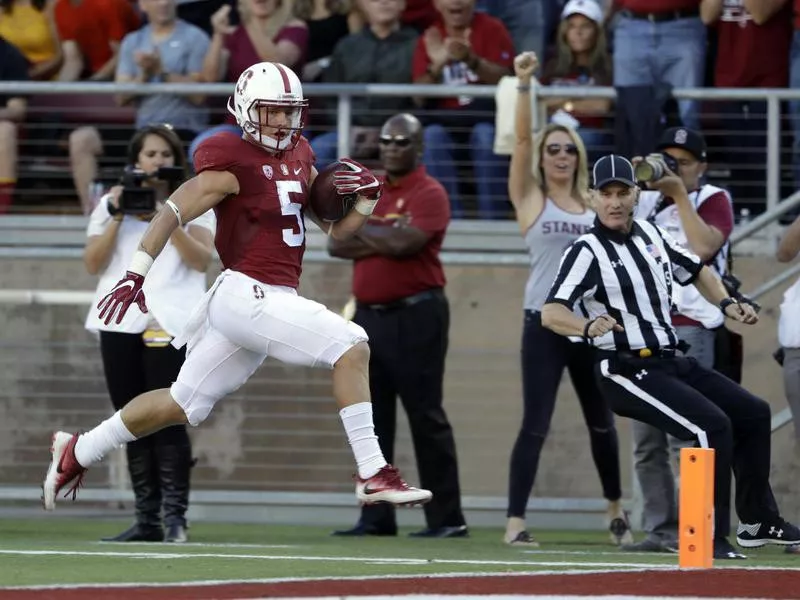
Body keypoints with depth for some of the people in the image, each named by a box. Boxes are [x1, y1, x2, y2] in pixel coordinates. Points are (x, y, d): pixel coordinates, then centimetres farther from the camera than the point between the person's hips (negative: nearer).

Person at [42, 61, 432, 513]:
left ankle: (78, 452, 30)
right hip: (247, 294, -9)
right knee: (351, 346, -17)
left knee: (185, 404, 17)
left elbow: (337, 228, 19)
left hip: (275, 300, 9)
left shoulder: (299, 158, 14)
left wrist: (367, 197, 0)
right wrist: (134, 276, -17)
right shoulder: (234, 162, -11)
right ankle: (373, 475, -16)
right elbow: (173, 213, -12)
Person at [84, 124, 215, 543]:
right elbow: (93, 263, 5)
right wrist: (118, 216, -4)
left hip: (171, 321, -3)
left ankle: (174, 515, -13)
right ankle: (146, 519, 6)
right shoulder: (111, 203, 15)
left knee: (167, 419, -13)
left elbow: (202, 260, -5)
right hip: (120, 322, 3)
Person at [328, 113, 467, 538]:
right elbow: (337, 244, 5)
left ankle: (447, 517, -5)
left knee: (426, 418, -7)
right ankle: (376, 517, 12)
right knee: (372, 420, 8)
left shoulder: (428, 193, -6)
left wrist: (361, 230, -5)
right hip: (368, 315, 7)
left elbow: (404, 243, -21)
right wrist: (384, 239, -10)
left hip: (415, 316, -7)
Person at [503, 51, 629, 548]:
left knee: (602, 421, 14)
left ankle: (616, 508, 31)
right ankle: (516, 521, -7)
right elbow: (522, 138, -9)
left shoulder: (596, 205, 12)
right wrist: (524, 84, -19)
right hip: (546, 322, -4)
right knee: (536, 424, -8)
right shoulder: (530, 198, 2)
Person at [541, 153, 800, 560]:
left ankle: (759, 523, 25)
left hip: (671, 363, 9)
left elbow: (696, 269, 24)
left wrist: (726, 304, 7)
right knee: (713, 424, -24)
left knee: (754, 413, 13)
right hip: (627, 371, -9)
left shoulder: (650, 234, 10)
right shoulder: (587, 251, -12)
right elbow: (551, 313, -23)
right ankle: (708, 538, -18)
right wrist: (589, 326, -43)